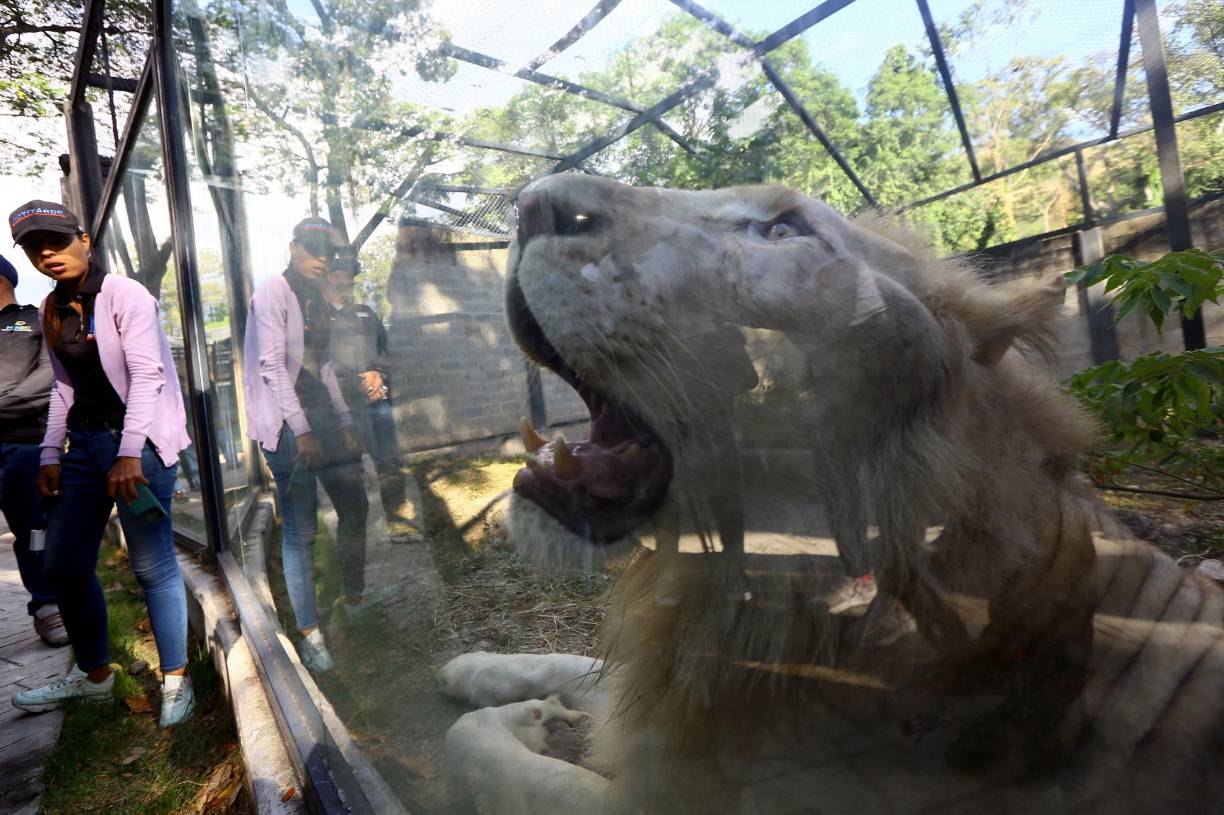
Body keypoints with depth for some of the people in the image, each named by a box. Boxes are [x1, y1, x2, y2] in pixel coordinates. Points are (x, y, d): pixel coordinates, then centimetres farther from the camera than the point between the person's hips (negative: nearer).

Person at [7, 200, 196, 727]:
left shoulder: (124, 295, -7)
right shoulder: (53, 310, 15)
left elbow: (146, 374, -15)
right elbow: (64, 387, 19)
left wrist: (129, 454, -21)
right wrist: (50, 454, 12)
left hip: (138, 440, -8)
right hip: (85, 444, 8)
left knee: (152, 565, -6)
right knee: (64, 565, 12)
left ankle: (176, 681, 7)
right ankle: (93, 674, 31)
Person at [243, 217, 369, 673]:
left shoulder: (316, 299, 16)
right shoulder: (272, 293, -8)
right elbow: (272, 366, -15)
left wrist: (344, 422, 12)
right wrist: (302, 431, -19)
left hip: (322, 414, 8)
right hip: (286, 424, -8)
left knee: (355, 506, 10)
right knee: (301, 530, -4)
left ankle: (354, 601, 28)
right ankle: (310, 635, 8)